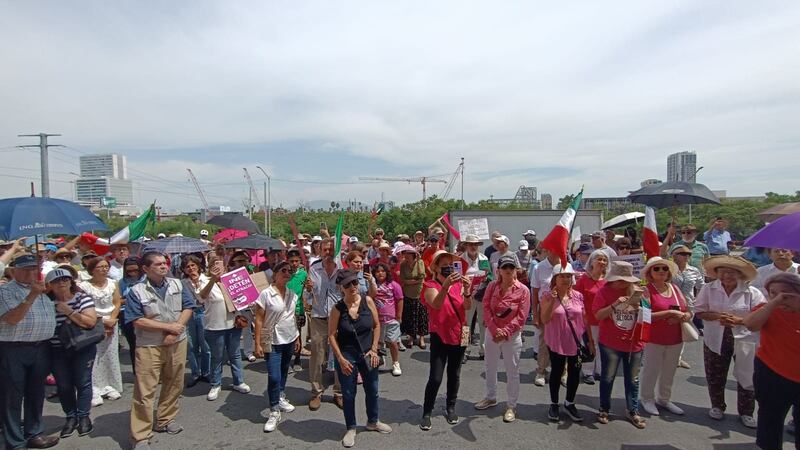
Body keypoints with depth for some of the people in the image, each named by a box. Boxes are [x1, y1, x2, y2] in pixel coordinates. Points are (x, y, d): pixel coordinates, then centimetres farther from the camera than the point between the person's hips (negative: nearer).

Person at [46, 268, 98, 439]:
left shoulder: (83, 298, -8)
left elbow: (91, 322, -17)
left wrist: (69, 311, -18)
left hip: (83, 347, -1)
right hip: (57, 351, 2)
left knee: (83, 382, 4)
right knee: (63, 385, 9)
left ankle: (83, 416, 19)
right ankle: (71, 417, 26)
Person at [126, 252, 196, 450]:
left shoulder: (177, 284, 2)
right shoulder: (136, 291, -9)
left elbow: (188, 307, 1)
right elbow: (137, 321, -14)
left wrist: (175, 332, -12)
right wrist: (168, 326, -17)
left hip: (177, 343, 4)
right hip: (149, 347, -4)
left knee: (174, 384, 15)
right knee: (145, 391, -1)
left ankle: (165, 420, 34)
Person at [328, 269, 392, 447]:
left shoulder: (367, 301, -10)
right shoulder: (338, 308, -15)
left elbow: (377, 325, -1)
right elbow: (331, 335, -9)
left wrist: (374, 349, -5)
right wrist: (340, 359, -12)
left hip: (368, 353, 3)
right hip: (347, 355, -2)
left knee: (372, 390, 17)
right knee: (348, 393, 10)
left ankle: (373, 421, 41)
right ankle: (351, 428, 31)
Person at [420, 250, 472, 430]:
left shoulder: (458, 283, 0)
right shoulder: (431, 286, -12)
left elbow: (468, 306, -12)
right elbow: (436, 304, -32)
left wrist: (466, 290, -30)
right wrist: (445, 285, -47)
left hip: (458, 335, 4)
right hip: (440, 336, -4)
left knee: (454, 375, 16)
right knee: (435, 378, -5)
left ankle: (450, 408, 33)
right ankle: (426, 413, 13)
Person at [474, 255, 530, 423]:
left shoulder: (523, 290, -11)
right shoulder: (492, 286, -2)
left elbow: (521, 316, -12)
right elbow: (486, 308, -5)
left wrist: (505, 331, -17)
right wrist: (494, 330, -16)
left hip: (512, 335, -4)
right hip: (491, 333, 4)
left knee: (512, 371, 6)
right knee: (490, 367, 18)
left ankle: (511, 405, 22)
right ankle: (491, 397, 39)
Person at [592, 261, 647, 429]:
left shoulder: (636, 291, 2)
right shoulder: (604, 291, -7)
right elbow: (598, 315, -13)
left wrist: (639, 307, -12)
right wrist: (614, 305, -24)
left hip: (634, 343, 3)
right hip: (610, 344, -3)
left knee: (632, 380, 14)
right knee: (607, 378, 8)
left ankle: (633, 411, 28)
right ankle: (604, 409, 24)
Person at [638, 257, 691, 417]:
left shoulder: (675, 288, 7)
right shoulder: (646, 290, -10)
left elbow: (688, 313, 11)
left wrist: (681, 317, -12)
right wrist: (670, 313, -21)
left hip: (676, 339, 6)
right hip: (653, 339, -5)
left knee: (669, 371, 14)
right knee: (651, 370, 2)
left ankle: (664, 399, 32)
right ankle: (647, 399, 22)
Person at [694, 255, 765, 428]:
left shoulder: (752, 293, -8)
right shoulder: (708, 289, -3)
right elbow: (699, 311, -3)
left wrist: (738, 320, -23)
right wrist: (717, 316, -20)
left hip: (745, 340, -1)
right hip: (716, 340, 2)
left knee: (747, 378, 6)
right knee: (715, 376, 13)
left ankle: (746, 412, 26)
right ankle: (717, 406, 34)